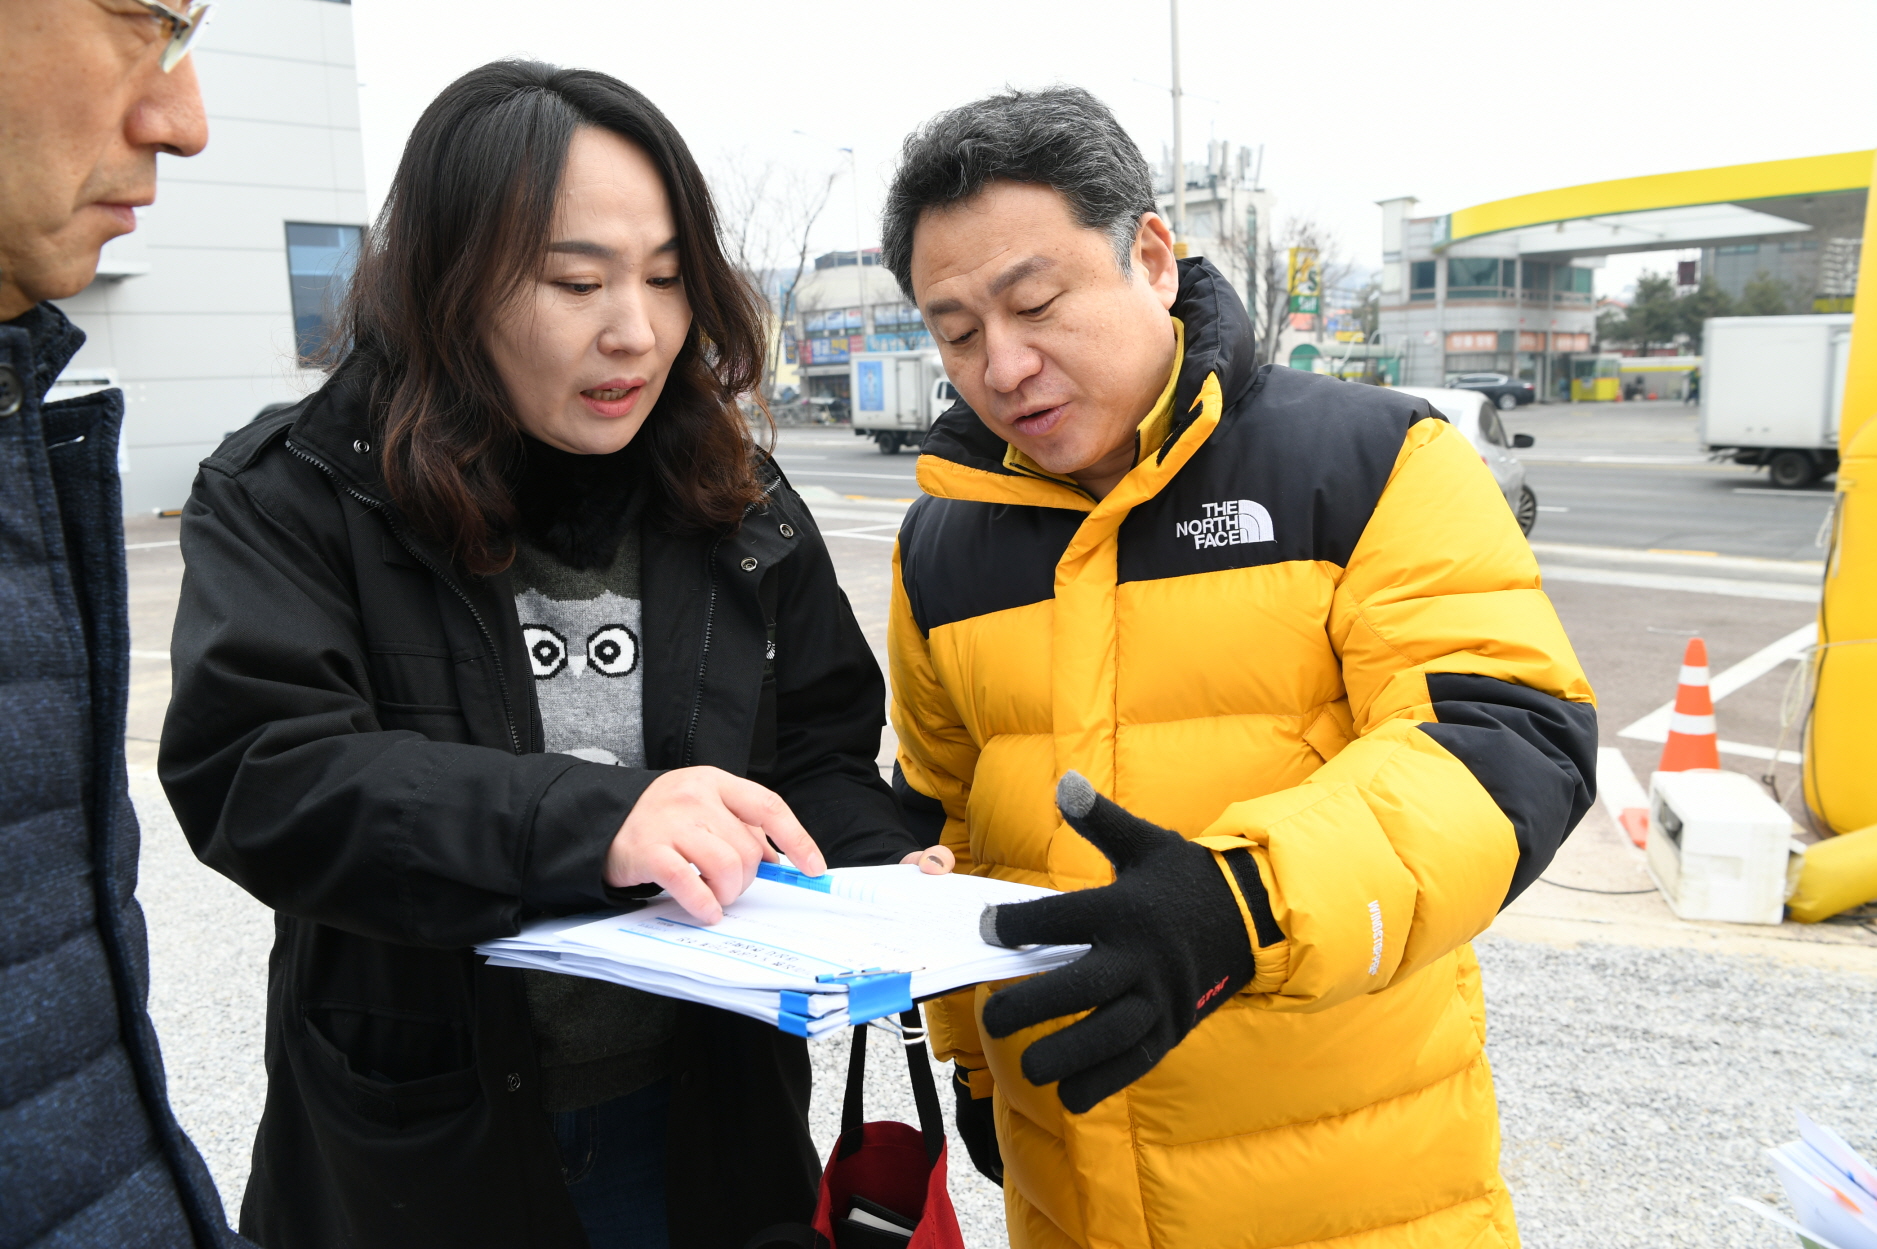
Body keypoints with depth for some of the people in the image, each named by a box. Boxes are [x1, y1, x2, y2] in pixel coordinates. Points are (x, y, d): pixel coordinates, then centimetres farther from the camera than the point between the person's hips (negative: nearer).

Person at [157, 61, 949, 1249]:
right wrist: (590, 822, -37)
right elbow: (255, 771, -24)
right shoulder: (287, 499, -10)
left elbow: (821, 750, 5)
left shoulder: (739, 503, 0)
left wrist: (883, 875, -17)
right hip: (421, 1149, -2)